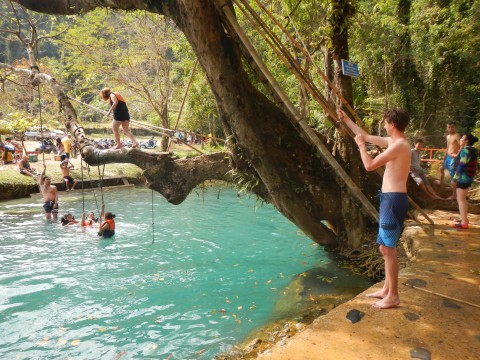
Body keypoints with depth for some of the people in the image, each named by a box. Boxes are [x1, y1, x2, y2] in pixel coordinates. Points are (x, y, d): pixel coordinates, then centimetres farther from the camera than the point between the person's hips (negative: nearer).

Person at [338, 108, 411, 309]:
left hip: (394, 200, -10)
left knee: (388, 248, -4)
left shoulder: (399, 145, -16)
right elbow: (368, 137, 24)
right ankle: (386, 289, 27)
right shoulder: (392, 142, 13)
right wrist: (346, 120, 28)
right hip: (390, 199, 10)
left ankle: (393, 296, 7)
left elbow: (370, 165, -20)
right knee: (385, 247, 16)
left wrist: (360, 145, -6)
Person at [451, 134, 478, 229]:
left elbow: (461, 166, -22)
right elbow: (470, 165, 17)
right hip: (469, 177, 10)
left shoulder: (465, 150, -17)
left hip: (463, 177, -10)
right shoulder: (473, 150, 13)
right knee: (463, 199, 19)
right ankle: (464, 218, 26)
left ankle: (464, 222, -4)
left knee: (460, 199, -5)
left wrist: (454, 178, -19)